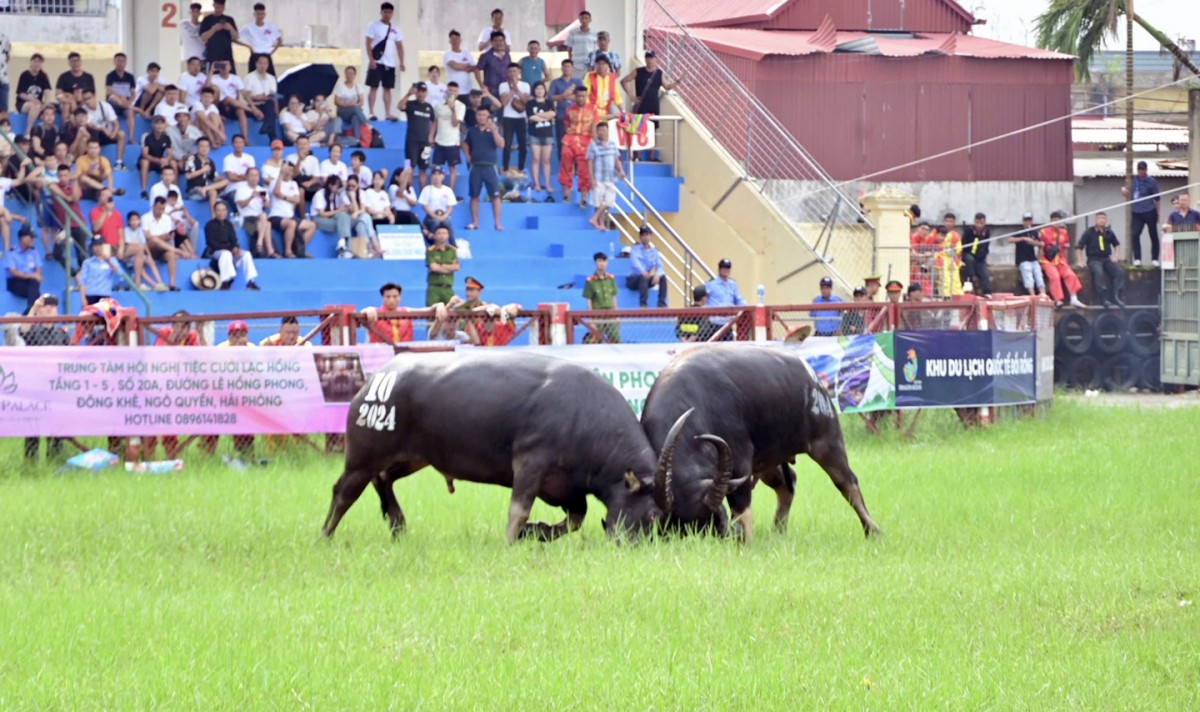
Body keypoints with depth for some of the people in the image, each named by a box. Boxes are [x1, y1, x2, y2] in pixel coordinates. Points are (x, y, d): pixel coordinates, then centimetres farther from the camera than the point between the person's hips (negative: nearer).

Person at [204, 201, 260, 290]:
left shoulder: (228, 225, 13)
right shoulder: (210, 225, -4)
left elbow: (233, 240, 9)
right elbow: (212, 243, -12)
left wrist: (236, 248, -17)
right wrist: (230, 249, -18)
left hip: (229, 249, 6)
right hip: (214, 251, -6)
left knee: (246, 254, -16)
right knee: (226, 254, -39)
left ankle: (250, 282, -21)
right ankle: (224, 282, -44)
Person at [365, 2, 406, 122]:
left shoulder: (395, 30, 11)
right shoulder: (374, 26, -2)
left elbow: (399, 46, 12)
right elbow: (368, 43, -7)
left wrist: (401, 62, 2)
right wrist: (371, 59, -16)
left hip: (390, 63, 4)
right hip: (377, 62, -4)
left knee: (388, 89, 5)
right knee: (374, 87, -4)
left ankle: (388, 114, 6)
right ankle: (371, 113, -4)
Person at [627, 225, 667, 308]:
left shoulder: (653, 251, 8)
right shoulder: (635, 249, -7)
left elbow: (659, 266, -2)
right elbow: (634, 262, -27)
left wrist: (657, 275, -26)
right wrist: (643, 272, -47)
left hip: (647, 278, 5)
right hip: (633, 280, -5)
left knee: (662, 277, -19)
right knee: (643, 277, -37)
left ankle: (662, 304, -21)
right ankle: (643, 304, -43)